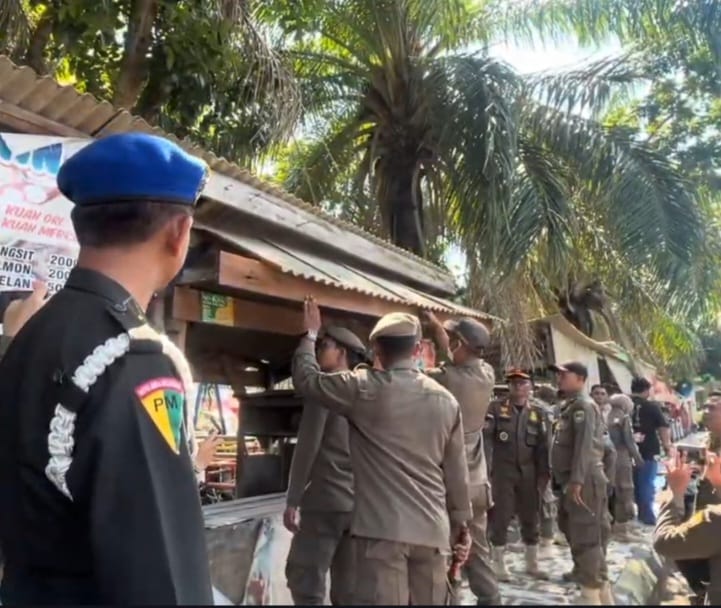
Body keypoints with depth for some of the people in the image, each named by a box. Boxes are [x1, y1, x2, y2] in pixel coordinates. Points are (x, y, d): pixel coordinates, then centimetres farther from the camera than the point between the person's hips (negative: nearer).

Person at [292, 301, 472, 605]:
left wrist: (310, 334, 19)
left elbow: (306, 379, 5)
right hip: (432, 528, 5)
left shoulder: (363, 388, -6)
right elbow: (456, 471, 11)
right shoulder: (446, 400, 7)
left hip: (383, 527, -5)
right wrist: (461, 524, 21)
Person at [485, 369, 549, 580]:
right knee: (500, 518, 1)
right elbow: (486, 437, -10)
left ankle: (532, 563, 27)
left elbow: (543, 445, 7)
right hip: (502, 471, -3)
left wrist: (543, 474, 3)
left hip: (528, 473, 3)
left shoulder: (537, 412, 7)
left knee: (530, 517, 12)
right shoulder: (496, 408, -2)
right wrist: (487, 467, -19)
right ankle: (499, 565, 13)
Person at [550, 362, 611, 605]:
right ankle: (602, 594, 25)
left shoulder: (582, 405, -12)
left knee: (585, 536, -6)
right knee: (589, 536, 15)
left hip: (584, 481, -10)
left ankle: (591, 595, 0)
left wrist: (576, 480, -26)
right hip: (576, 480, 10)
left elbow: (584, 445, -22)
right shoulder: (571, 406, 18)